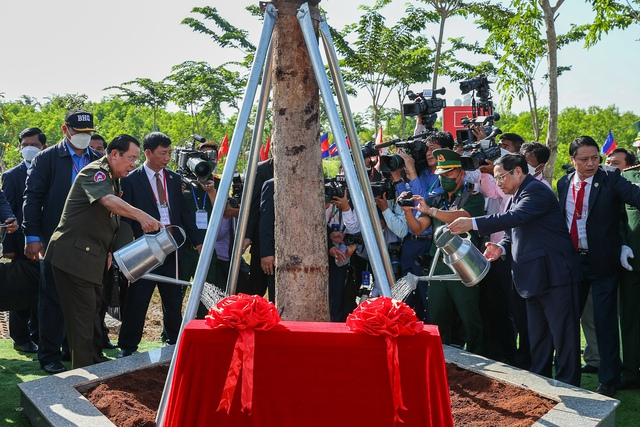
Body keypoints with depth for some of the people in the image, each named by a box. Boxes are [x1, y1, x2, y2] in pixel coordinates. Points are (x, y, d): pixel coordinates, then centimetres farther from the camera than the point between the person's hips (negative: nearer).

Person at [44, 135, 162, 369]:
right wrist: (140, 215, -48)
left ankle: (96, 362, 29)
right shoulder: (95, 172, -13)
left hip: (92, 258, 10)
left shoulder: (112, 180, 18)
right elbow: (108, 201, -35)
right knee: (81, 315, -6)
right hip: (74, 256, -10)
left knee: (93, 312, 18)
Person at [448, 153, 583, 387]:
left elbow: (516, 217, -28)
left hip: (555, 275, -10)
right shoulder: (517, 196, 18)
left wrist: (473, 223, -30)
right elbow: (514, 233, 19)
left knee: (563, 337, -4)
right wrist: (501, 247, -4)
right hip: (534, 277, 10)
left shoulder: (536, 190, -12)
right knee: (538, 339, 16)